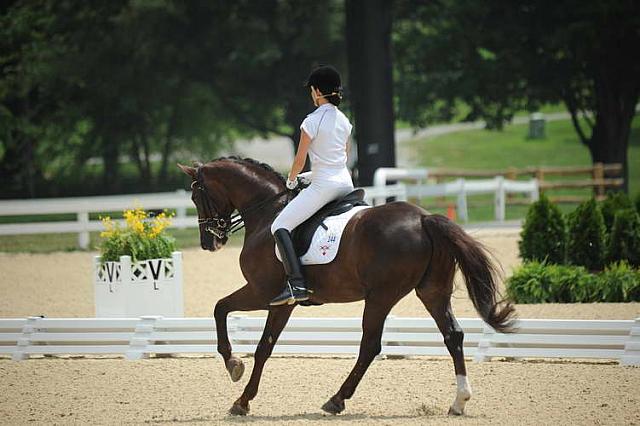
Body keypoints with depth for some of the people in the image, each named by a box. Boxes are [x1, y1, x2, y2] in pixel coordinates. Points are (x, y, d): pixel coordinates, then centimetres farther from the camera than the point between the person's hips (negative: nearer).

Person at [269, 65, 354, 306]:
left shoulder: (312, 121, -10)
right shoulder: (344, 120, 11)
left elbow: (300, 159, -7)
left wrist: (291, 180, 13)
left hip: (322, 186, -8)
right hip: (346, 184, 8)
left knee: (280, 226, -9)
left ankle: (297, 284, -23)